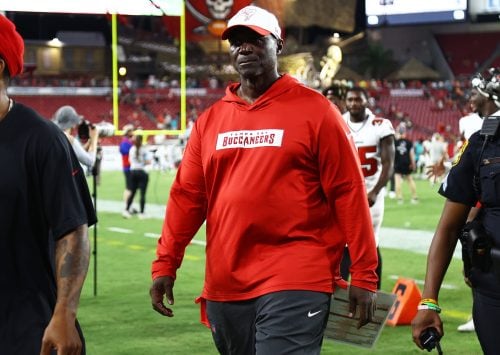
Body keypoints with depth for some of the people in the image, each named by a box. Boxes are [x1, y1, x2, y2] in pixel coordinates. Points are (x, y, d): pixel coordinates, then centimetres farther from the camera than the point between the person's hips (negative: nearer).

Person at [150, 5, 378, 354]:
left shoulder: (314, 110, -1)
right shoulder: (210, 120, 13)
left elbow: (347, 193, -4)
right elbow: (187, 196, 13)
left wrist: (364, 276, -7)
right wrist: (165, 265, 6)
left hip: (293, 285, -5)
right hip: (225, 286, 5)